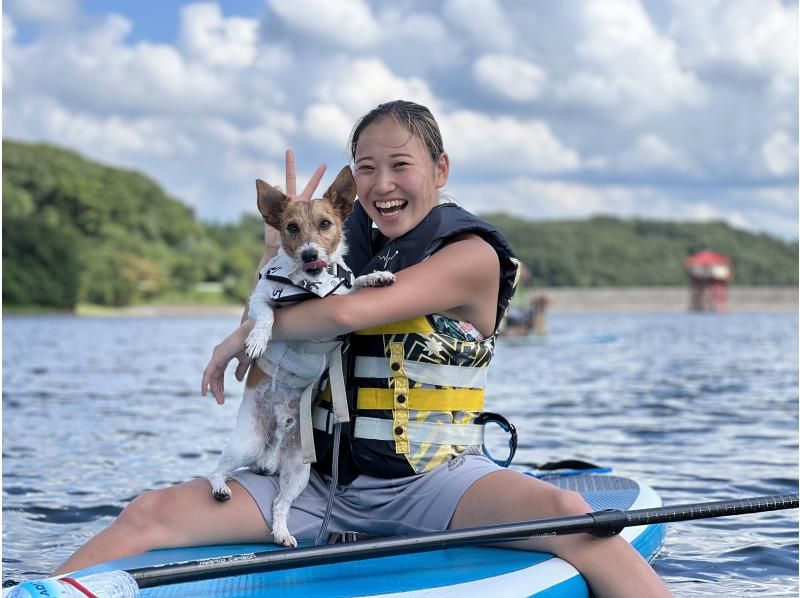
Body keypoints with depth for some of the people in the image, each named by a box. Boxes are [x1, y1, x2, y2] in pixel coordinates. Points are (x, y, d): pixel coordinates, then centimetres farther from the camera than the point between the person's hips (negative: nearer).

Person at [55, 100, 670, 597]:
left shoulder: (472, 255, -8)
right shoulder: (352, 247, 12)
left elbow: (346, 313, -21)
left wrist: (247, 334, -6)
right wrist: (280, 247, 3)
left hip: (429, 481, -4)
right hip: (321, 483, 5)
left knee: (563, 513, -33)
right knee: (151, 513, -14)